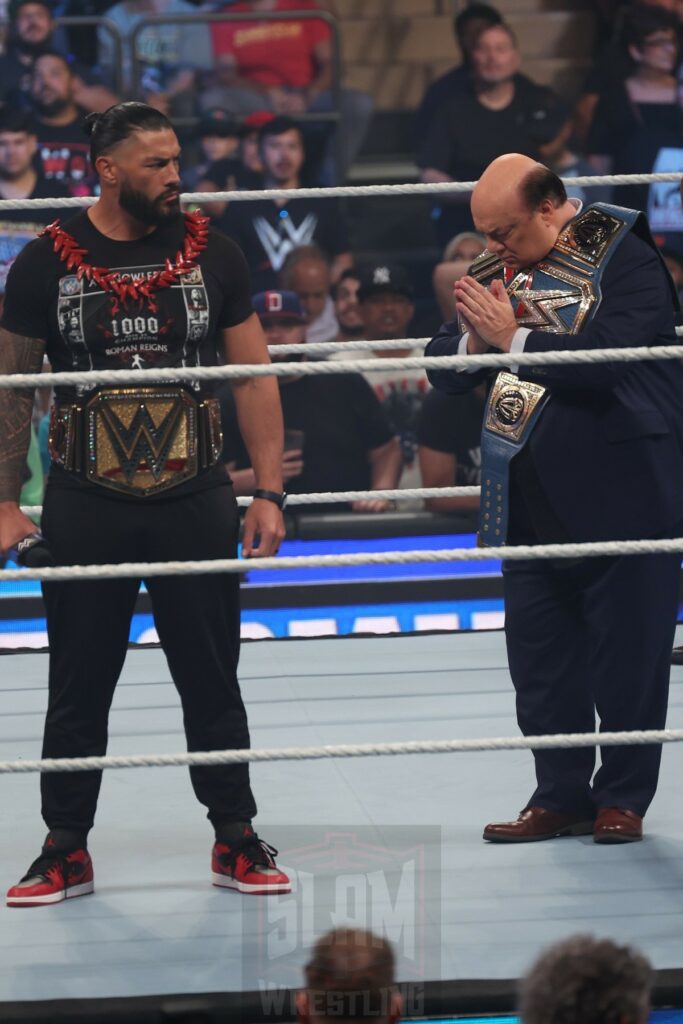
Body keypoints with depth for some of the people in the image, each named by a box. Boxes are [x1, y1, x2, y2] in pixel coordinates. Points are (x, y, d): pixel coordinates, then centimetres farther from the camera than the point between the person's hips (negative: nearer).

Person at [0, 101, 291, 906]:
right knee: (78, 688, 6)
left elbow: (254, 379, 5)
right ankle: (66, 850, 15)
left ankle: (236, 841, 16)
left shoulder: (210, 255, 1)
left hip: (196, 504, 1)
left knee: (212, 681, 6)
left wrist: (268, 493, -1)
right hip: (86, 508, 0)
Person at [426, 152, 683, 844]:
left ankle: (623, 796, 13)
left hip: (619, 494, -6)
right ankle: (562, 794, 18)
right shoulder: (497, 266, 10)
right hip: (530, 498, 6)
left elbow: (607, 357, -24)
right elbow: (443, 369, 12)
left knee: (627, 651, 1)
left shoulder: (626, 260, -10)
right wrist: (473, 340, -10)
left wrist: (513, 339, -19)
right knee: (539, 656, 8)